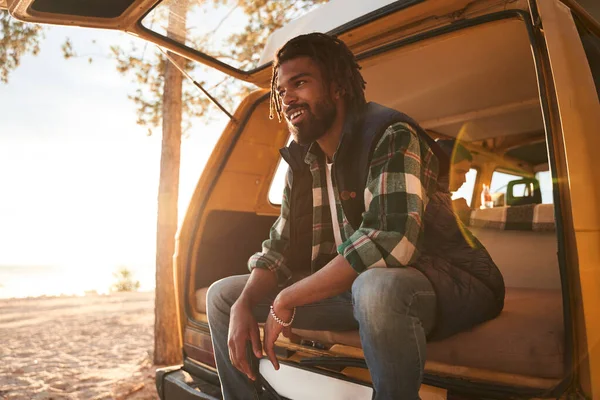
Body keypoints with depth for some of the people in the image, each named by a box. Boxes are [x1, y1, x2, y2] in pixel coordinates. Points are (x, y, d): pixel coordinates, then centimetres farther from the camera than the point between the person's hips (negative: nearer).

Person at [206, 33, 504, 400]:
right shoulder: (302, 162, 4)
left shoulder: (391, 135, -19)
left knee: (376, 289, -43)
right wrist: (244, 305, -12)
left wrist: (286, 300, -24)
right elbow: (281, 248, 7)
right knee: (223, 296, 3)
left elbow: (388, 243, -33)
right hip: (353, 286, 7)